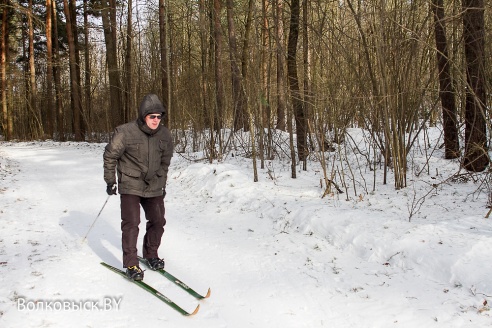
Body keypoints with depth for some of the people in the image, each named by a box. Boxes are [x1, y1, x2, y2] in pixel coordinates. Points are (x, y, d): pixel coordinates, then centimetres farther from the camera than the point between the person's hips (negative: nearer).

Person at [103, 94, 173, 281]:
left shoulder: (164, 135, -3)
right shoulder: (125, 132, -17)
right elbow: (110, 155, -4)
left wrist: (162, 183, 15)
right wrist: (110, 181, 0)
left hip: (153, 187, 5)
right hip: (130, 186, -4)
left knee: (158, 221, 10)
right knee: (131, 223, -7)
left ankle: (151, 255, 30)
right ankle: (131, 264, 4)